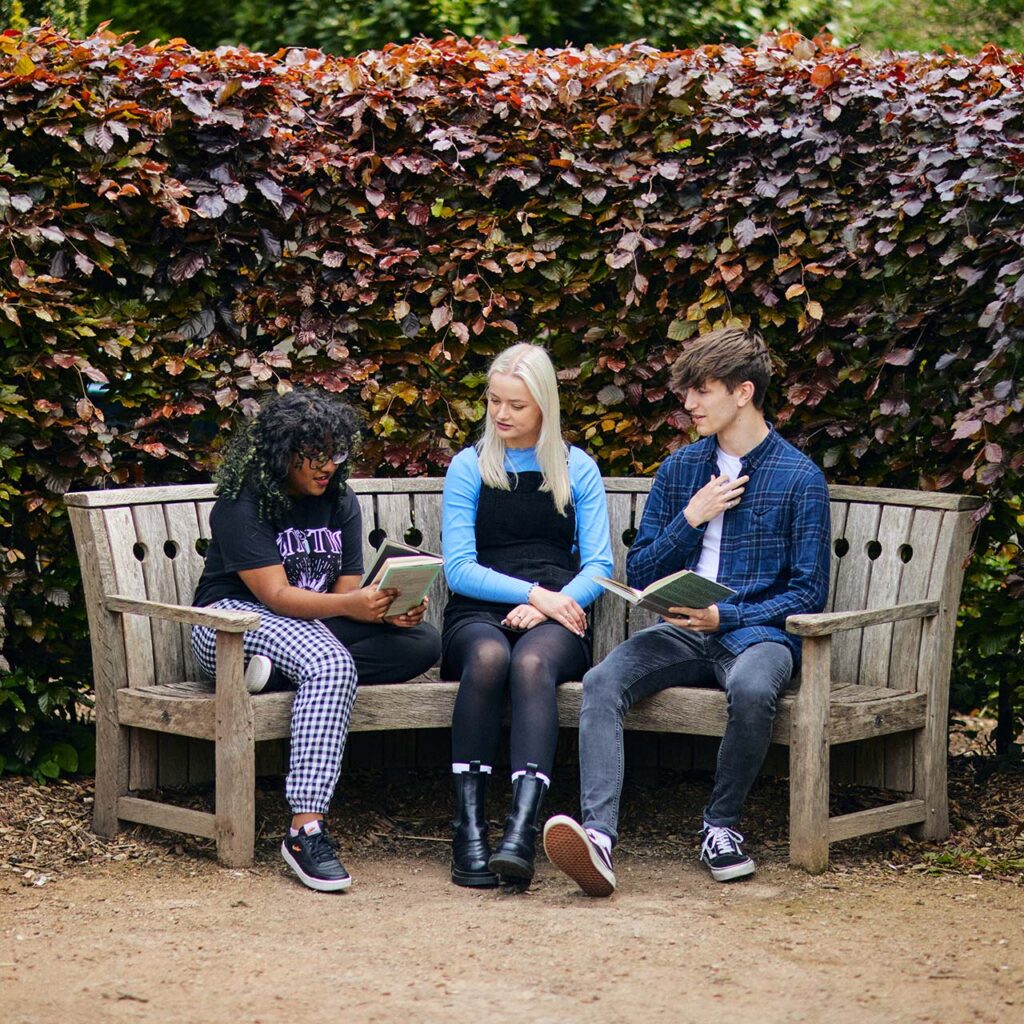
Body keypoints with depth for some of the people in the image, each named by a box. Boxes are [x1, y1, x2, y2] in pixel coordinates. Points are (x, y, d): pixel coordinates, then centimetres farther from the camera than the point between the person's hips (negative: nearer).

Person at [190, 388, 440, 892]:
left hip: (313, 627, 7)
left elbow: (347, 592, 2)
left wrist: (388, 610, -21)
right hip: (232, 621, -7)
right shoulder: (240, 505, -13)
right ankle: (306, 830, -44)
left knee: (421, 642, -17)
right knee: (331, 664, -39)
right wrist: (349, 606, -37)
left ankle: (277, 667, -27)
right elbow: (276, 595, -22)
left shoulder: (339, 503, 8)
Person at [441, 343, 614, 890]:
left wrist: (550, 606, -12)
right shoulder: (469, 467, 11)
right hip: (478, 615, 0)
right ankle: (468, 827, -37)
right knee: (488, 656, -37)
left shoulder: (578, 469, 15)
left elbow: (598, 567, 8)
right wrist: (533, 593, -12)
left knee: (532, 661, -36)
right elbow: (458, 568, 2)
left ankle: (521, 829, -51)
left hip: (556, 620, 0)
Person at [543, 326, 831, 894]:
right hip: (681, 631, 4)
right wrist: (690, 519, -2)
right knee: (601, 682, -28)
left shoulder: (800, 479, 2)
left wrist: (726, 616, -14)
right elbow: (638, 573, 14)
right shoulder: (679, 468, 15)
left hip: (756, 630, -4)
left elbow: (809, 592, -1)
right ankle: (598, 836, -44)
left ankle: (721, 826, -15)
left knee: (751, 688, -39)